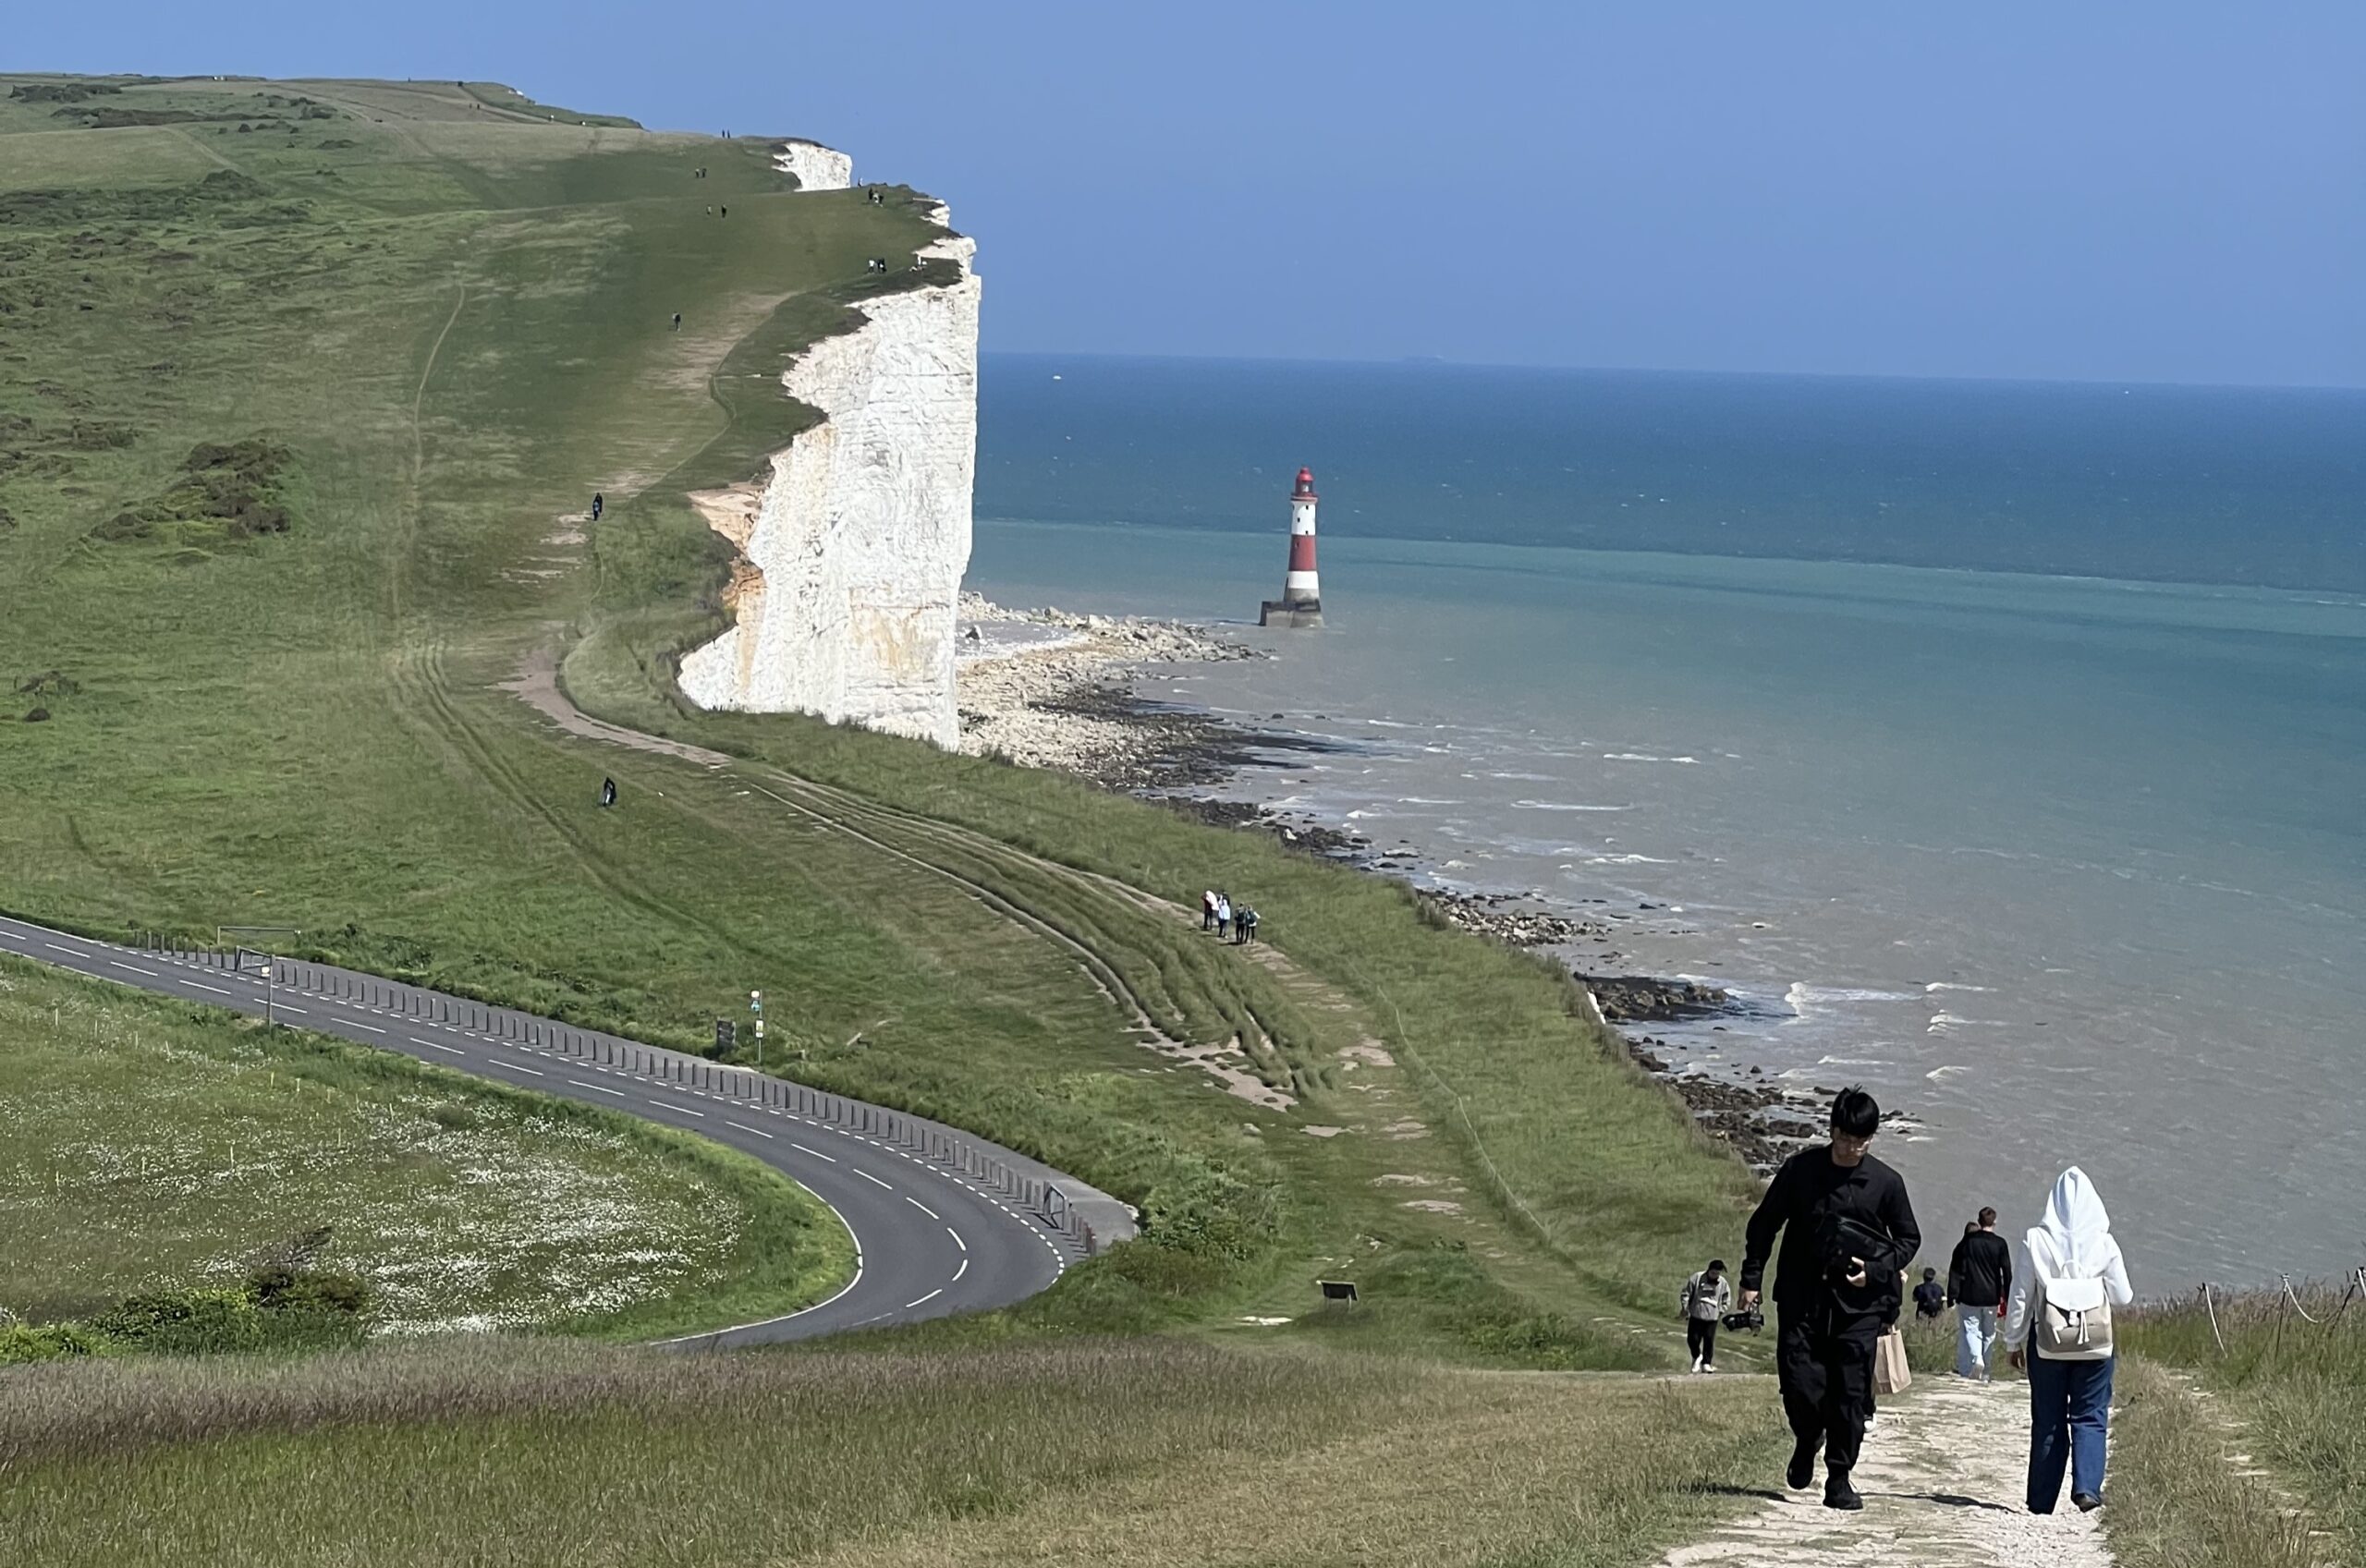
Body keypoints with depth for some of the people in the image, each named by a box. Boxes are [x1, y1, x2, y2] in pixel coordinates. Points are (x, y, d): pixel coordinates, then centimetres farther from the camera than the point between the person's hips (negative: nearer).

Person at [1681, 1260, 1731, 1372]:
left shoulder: (1723, 1283, 1)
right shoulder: (1697, 1278, -6)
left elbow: (1726, 1301, 16)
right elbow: (1686, 1294, 1)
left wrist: (1720, 1312, 6)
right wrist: (1685, 1309, -2)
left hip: (1712, 1318, 1)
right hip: (1696, 1316, -1)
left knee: (1709, 1341, 0)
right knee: (1693, 1339, -1)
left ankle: (1706, 1363, 12)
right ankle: (1697, 1357, 26)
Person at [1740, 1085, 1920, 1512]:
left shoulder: (1887, 1183, 0)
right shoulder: (1800, 1169, 0)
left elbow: (1908, 1238, 11)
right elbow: (1764, 1223, 9)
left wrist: (1876, 1271, -6)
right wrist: (1751, 1279, 5)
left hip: (1859, 1302, 0)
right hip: (1802, 1297, 0)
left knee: (1851, 1393, -3)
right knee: (1799, 1382, -6)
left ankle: (1839, 1478, 7)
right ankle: (1807, 1441, 26)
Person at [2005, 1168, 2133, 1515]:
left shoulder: (2035, 1241, -5)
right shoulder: (2104, 1244, -4)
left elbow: (2021, 1296, -1)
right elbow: (2123, 1297, 3)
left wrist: (2013, 1341, 9)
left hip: (2047, 1343, 0)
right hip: (2095, 1343, 0)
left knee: (2048, 1421, 8)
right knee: (2090, 1417, 6)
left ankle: (2042, 1499, 12)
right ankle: (2087, 1486, -12)